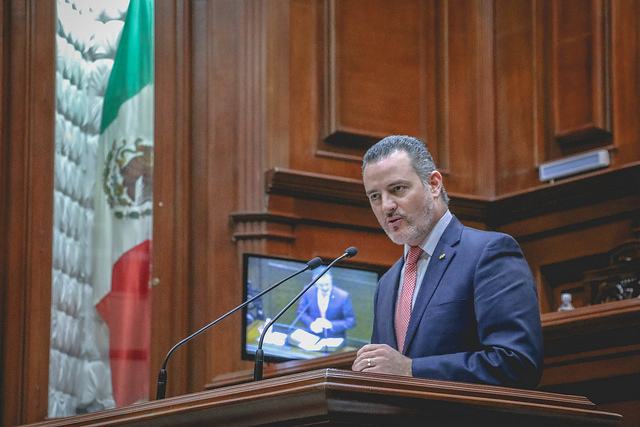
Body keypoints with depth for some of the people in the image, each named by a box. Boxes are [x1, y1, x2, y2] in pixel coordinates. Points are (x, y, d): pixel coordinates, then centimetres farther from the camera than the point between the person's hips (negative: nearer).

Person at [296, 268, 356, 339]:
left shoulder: (343, 296, -13)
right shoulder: (308, 293, -7)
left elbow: (351, 322, -6)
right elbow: (301, 312, 8)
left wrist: (331, 325, -20)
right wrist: (311, 324, -11)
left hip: (336, 339, -2)